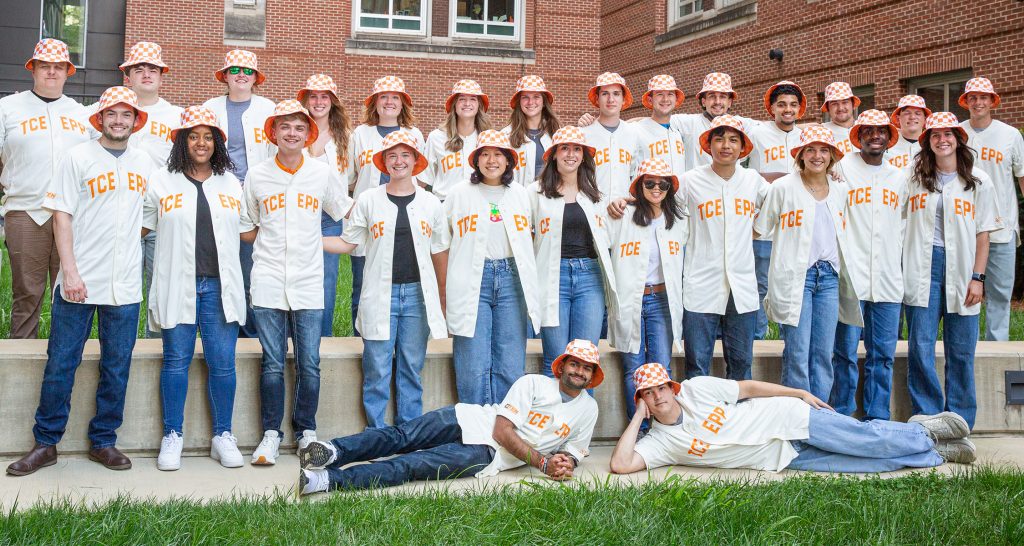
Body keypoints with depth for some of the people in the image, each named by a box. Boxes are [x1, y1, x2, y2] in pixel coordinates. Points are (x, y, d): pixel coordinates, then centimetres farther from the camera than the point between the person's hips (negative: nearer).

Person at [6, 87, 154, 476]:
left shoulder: (144, 163, 10)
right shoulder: (78, 157, -1)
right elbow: (62, 215, -5)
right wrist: (71, 271, -13)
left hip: (125, 285, 3)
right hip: (79, 282, -3)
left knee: (117, 367, 8)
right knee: (60, 365, 1)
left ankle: (104, 441, 20)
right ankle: (45, 444, 13)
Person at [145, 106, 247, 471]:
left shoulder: (230, 184, 15)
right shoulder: (161, 182, 8)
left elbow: (247, 231, 21)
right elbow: (140, 227, 12)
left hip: (220, 286, 2)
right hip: (177, 286, -1)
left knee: (223, 362, 1)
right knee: (176, 361, 3)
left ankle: (223, 436, 12)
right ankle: (172, 437, 13)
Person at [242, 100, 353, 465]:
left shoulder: (323, 173, 6)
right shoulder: (257, 175, 6)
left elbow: (346, 211, 20)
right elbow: (245, 230, 13)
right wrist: (274, 238, 3)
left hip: (309, 284, 1)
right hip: (268, 281, 0)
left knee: (310, 365, 1)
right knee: (273, 364, 1)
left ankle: (306, 430, 17)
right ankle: (271, 434, 13)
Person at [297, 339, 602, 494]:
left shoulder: (588, 409, 10)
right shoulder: (533, 384, 1)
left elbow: (573, 452, 17)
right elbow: (502, 432, -7)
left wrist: (566, 463, -9)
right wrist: (543, 463, -16)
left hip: (487, 455, -1)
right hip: (471, 421, 1)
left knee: (412, 465, -21)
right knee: (401, 437, -22)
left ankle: (330, 480, -33)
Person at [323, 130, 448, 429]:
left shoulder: (431, 203, 8)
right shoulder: (368, 200, 4)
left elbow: (440, 253, 13)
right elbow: (347, 243, 8)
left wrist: (443, 299, 14)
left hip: (418, 294, 1)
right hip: (380, 295, -1)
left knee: (412, 368, 7)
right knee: (377, 371, 0)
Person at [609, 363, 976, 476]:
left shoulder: (696, 389, -7)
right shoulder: (659, 443, -6)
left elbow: (745, 387, 2)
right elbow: (620, 464, -19)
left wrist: (799, 393, 0)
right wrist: (638, 416, -14)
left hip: (790, 419, -1)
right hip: (784, 458, 1)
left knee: (868, 440, -11)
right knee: (869, 463, -7)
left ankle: (925, 430, 16)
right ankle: (938, 454, 10)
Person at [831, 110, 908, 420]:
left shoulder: (899, 177, 16)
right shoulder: (842, 168, 2)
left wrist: (899, 268, 17)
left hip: (888, 279, 5)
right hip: (850, 276, -4)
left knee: (883, 354, 7)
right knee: (846, 352, -5)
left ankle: (877, 421, 15)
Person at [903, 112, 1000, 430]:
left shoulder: (978, 181, 6)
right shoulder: (915, 178, 9)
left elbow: (983, 234, 4)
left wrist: (977, 278, -3)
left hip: (961, 269, 0)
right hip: (923, 268, 0)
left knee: (961, 352, 3)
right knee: (920, 347, -4)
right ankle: (927, 418, 5)